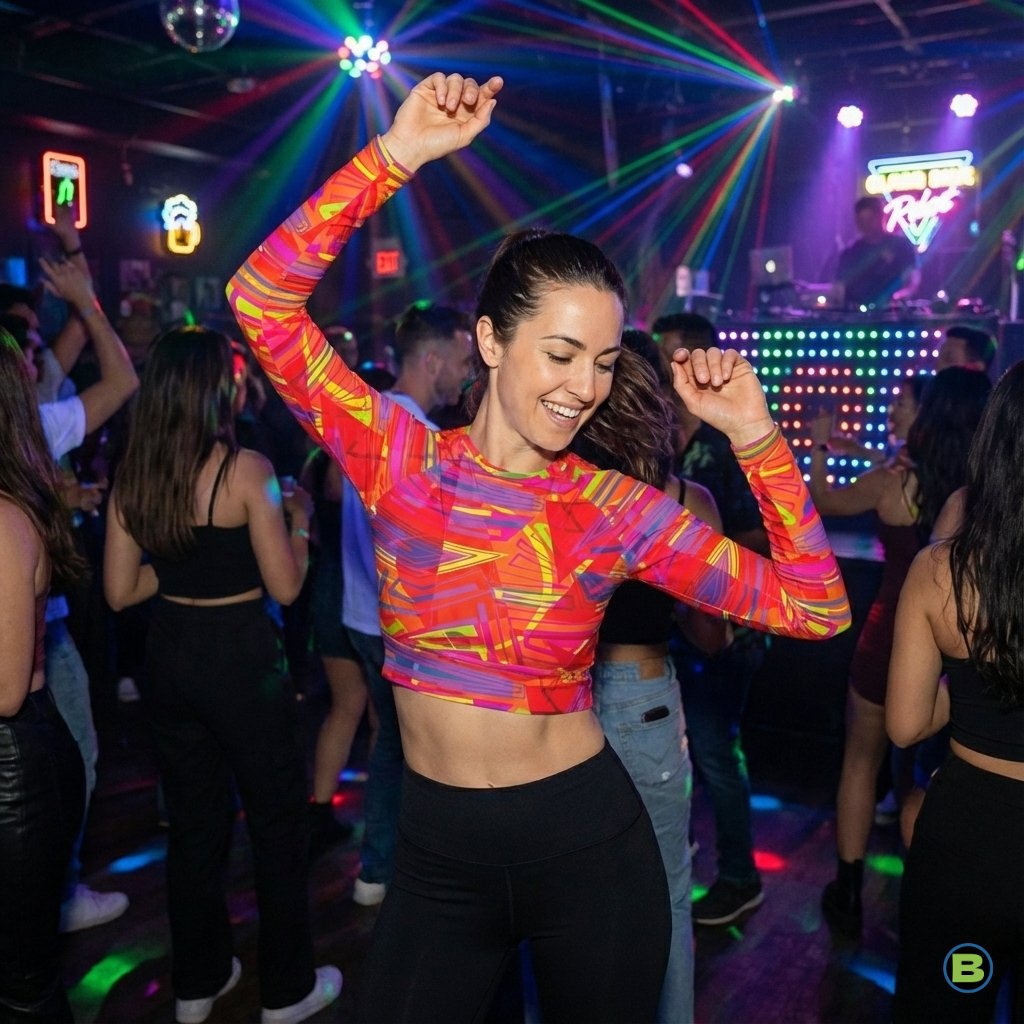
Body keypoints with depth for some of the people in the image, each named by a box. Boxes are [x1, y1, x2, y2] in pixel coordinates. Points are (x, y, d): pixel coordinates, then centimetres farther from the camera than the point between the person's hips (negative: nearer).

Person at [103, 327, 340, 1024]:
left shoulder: (133, 474, -1)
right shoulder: (246, 469, -17)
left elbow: (121, 590, 3)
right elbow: (285, 586, -14)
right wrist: (299, 519, 1)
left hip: (170, 654, 6)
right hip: (240, 657, -5)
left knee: (194, 820, 20)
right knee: (278, 820, 12)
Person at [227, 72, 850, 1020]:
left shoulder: (615, 509, -8)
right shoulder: (401, 459, -8)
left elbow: (813, 605, -9)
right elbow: (262, 298, -15)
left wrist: (754, 434, -15)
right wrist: (394, 155, -20)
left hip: (588, 845, 0)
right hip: (437, 854, 0)